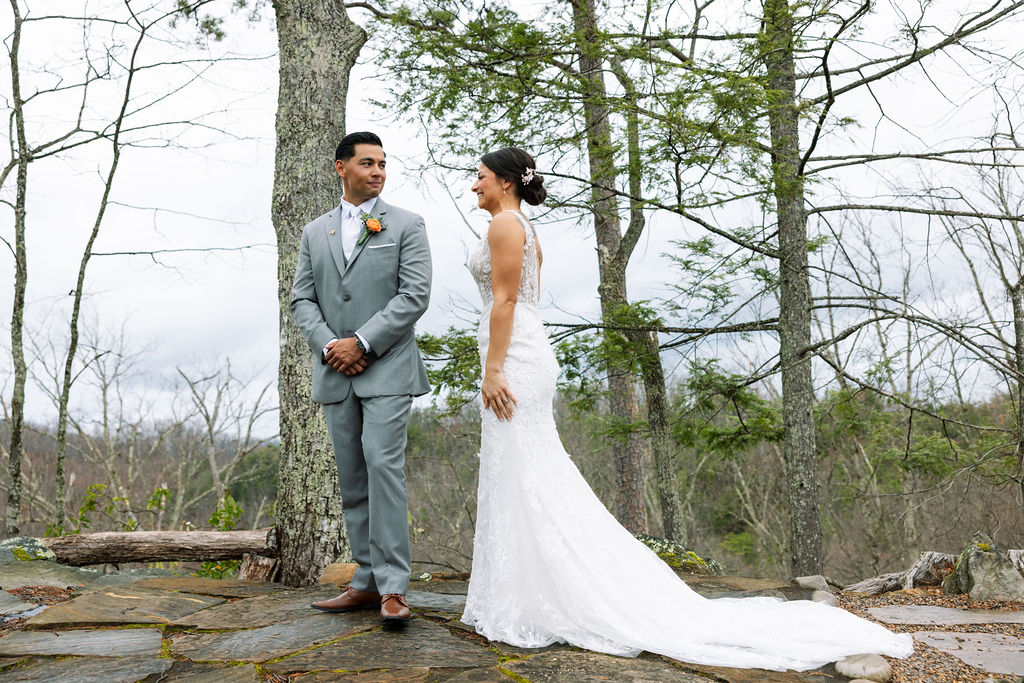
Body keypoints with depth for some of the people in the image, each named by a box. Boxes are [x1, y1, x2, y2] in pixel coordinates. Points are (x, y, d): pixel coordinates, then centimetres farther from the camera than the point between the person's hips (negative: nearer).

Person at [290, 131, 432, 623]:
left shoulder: (406, 225, 3)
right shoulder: (314, 233, 15)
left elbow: (415, 295, -7)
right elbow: (302, 299, 10)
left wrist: (362, 342, -13)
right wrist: (327, 345, -8)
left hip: (387, 367, -4)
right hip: (335, 374, 5)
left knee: (383, 467, -16)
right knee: (352, 480, 7)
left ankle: (392, 587, -12)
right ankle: (368, 582, 15)